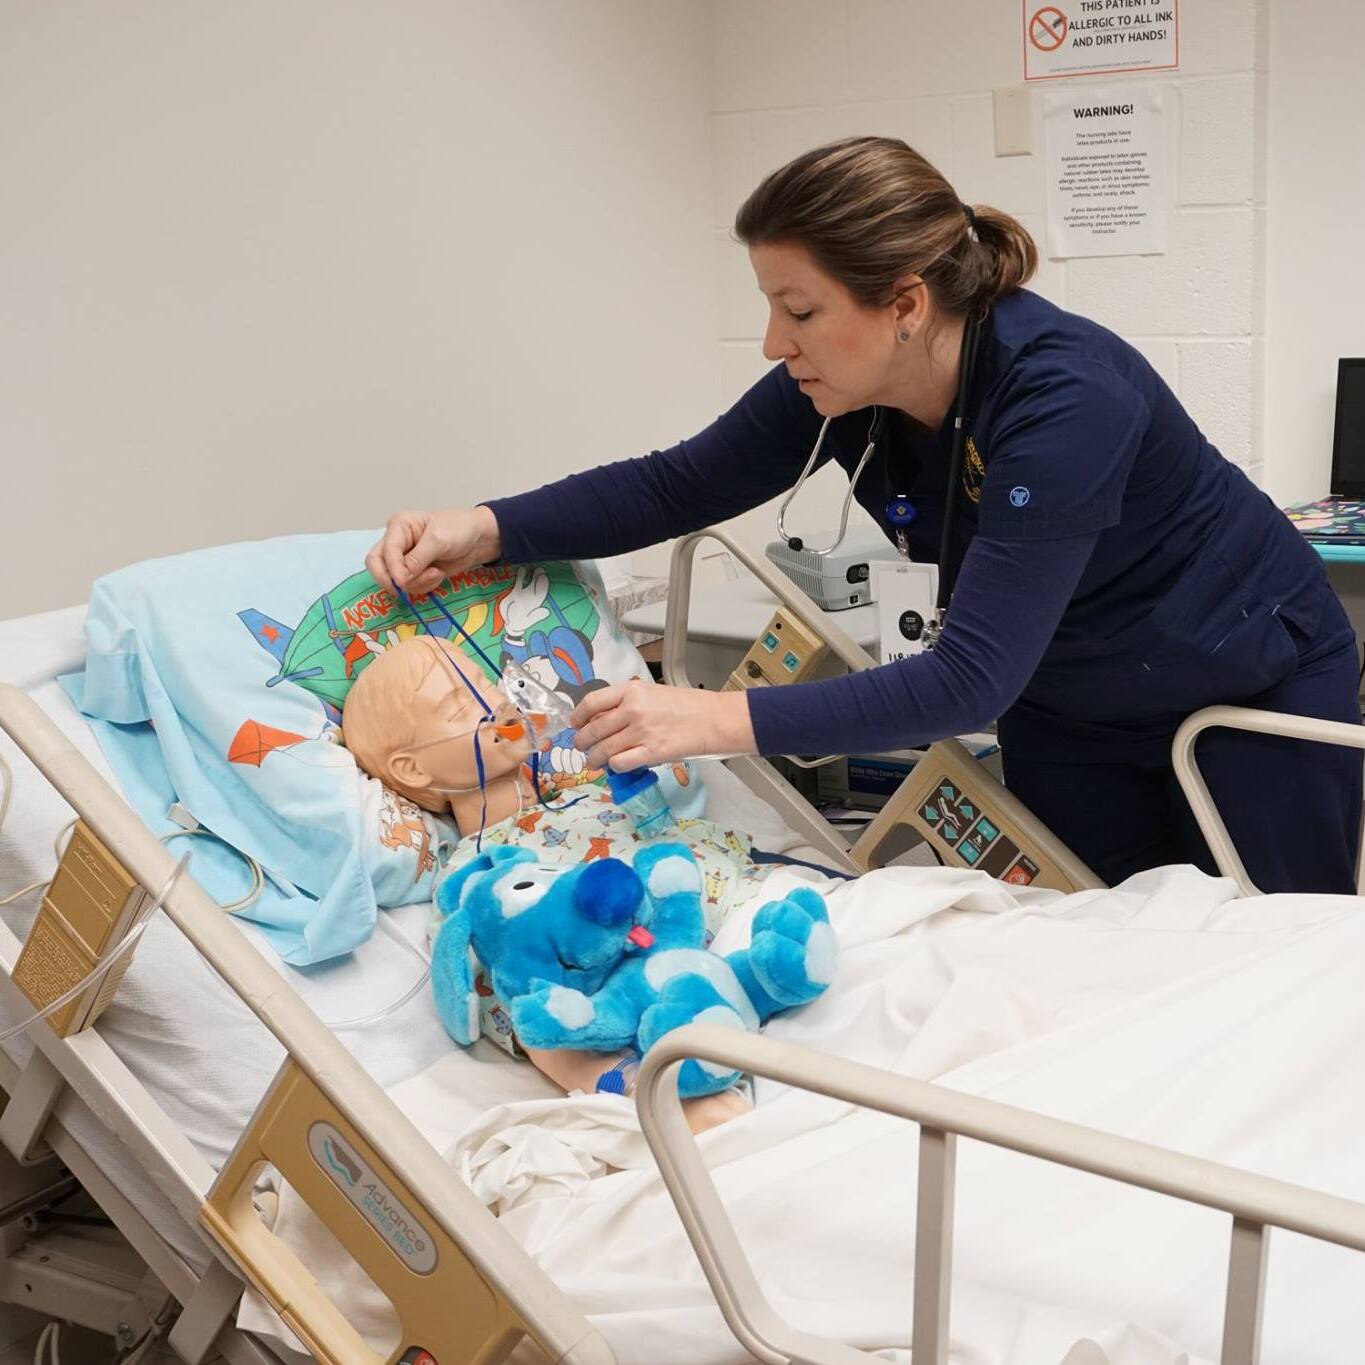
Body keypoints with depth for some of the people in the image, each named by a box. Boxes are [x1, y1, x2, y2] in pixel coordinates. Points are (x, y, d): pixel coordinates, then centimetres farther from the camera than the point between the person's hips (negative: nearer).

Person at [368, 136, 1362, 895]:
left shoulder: (1066, 397, -37)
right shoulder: (841, 387, -18)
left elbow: (972, 677, -39)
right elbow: (678, 485, -6)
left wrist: (722, 721, -44)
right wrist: (486, 529, -20)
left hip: (1255, 687, -5)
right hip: (1064, 709, 5)